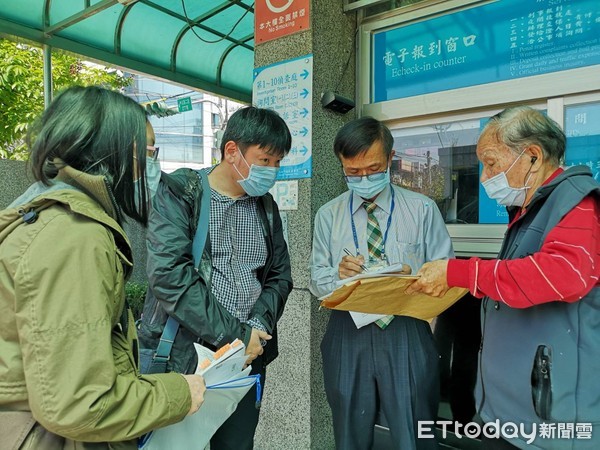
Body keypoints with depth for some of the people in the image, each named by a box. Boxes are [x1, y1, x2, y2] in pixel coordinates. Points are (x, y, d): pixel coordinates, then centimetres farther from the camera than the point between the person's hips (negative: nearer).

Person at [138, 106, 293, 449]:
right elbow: (170, 275, -20)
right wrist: (236, 335, -18)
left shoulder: (266, 206, 7)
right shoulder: (178, 196, -8)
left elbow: (280, 275, 12)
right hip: (182, 354, -4)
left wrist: (260, 325, -7)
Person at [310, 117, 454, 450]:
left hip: (407, 335, -1)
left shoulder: (423, 209, 1)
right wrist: (338, 272, -16)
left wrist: (413, 277, -20)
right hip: (347, 336, 2)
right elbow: (316, 281, 5)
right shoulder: (328, 215, 5)